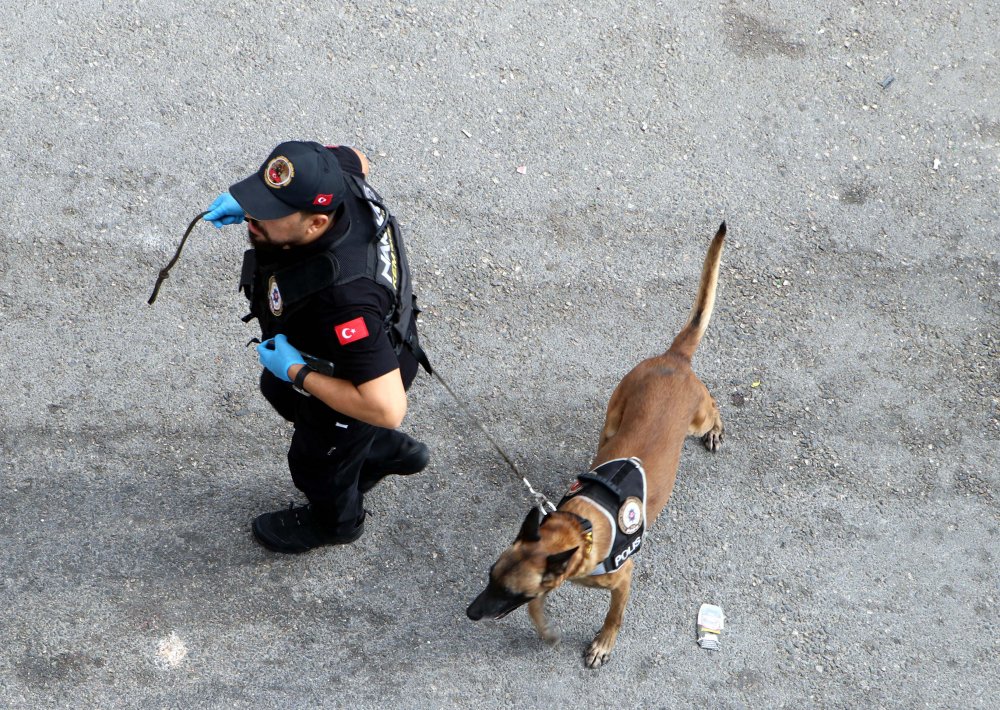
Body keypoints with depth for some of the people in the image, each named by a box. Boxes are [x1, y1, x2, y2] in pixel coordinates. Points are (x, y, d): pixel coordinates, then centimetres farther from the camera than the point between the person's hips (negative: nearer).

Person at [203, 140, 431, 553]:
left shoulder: (342, 297, -51)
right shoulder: (328, 170, -30)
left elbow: (387, 409, -46)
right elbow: (355, 159, -2)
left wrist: (298, 372, -33)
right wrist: (250, 202, -10)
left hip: (355, 383, -7)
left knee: (317, 461, 25)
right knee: (280, 393, 36)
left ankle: (335, 522, 62)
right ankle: (389, 453, 58)